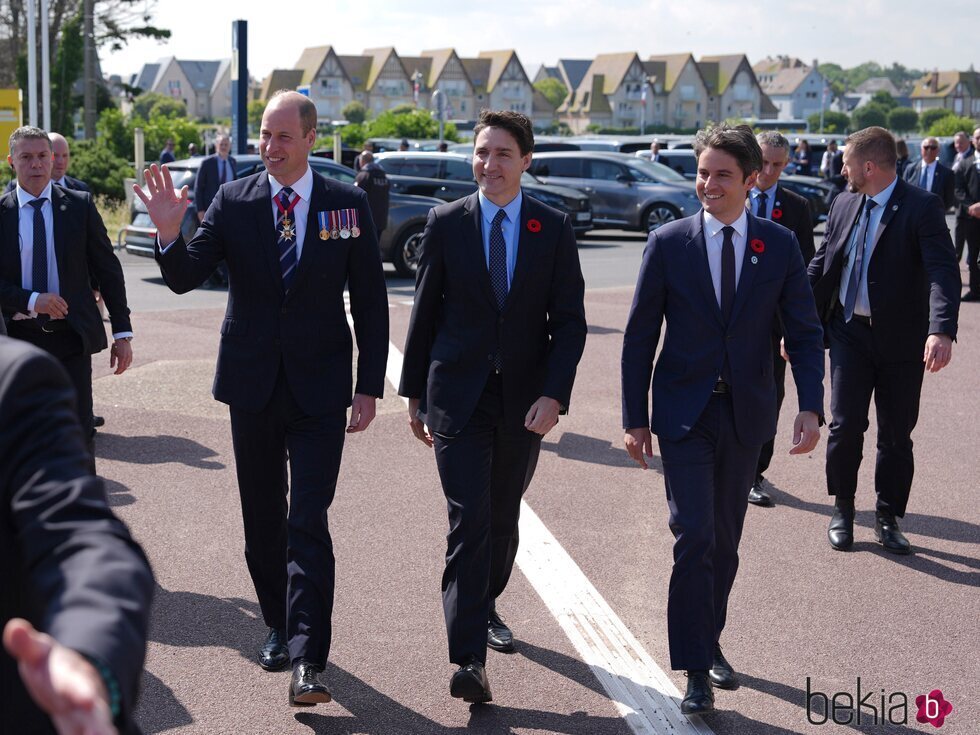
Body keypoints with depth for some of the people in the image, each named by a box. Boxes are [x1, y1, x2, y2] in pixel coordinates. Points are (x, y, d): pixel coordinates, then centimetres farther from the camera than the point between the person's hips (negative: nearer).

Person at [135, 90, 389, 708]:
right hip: (253, 385, 2)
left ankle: (308, 661, -12)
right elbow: (185, 279, -5)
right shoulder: (233, 202, 0)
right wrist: (170, 233, -26)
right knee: (263, 519, 13)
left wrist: (370, 387, -2)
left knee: (309, 524, -10)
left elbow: (371, 302, 2)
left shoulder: (349, 205, -1)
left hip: (319, 389, -2)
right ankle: (281, 628, 31)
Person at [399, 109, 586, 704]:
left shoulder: (554, 228, 1)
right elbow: (425, 314, 6)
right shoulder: (446, 224, 0)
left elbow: (570, 320, -1)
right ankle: (469, 658, -9)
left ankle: (486, 607, 40)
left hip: (525, 400, 2)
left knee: (503, 519, 15)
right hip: (458, 397, -2)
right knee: (469, 520, -10)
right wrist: (415, 393, 7)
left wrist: (554, 395, -12)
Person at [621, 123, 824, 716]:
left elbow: (804, 332, 2)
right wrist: (636, 418, -3)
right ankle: (697, 673, -2)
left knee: (726, 538, 13)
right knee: (694, 536, -9)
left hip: (746, 414, 2)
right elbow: (640, 337, -1)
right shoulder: (668, 243, -4)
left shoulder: (780, 245, 0)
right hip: (685, 412, -2)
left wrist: (811, 407, -11)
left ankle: (711, 643, 32)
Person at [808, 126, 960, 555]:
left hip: (901, 339, -3)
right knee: (846, 424, -3)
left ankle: (888, 519, 22)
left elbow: (943, 272, -23)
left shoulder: (921, 207, -12)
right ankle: (842, 511, 16)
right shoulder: (844, 204, 5)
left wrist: (942, 331, -38)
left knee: (897, 434, 7)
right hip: (850, 332, 3)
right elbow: (822, 266, 12)